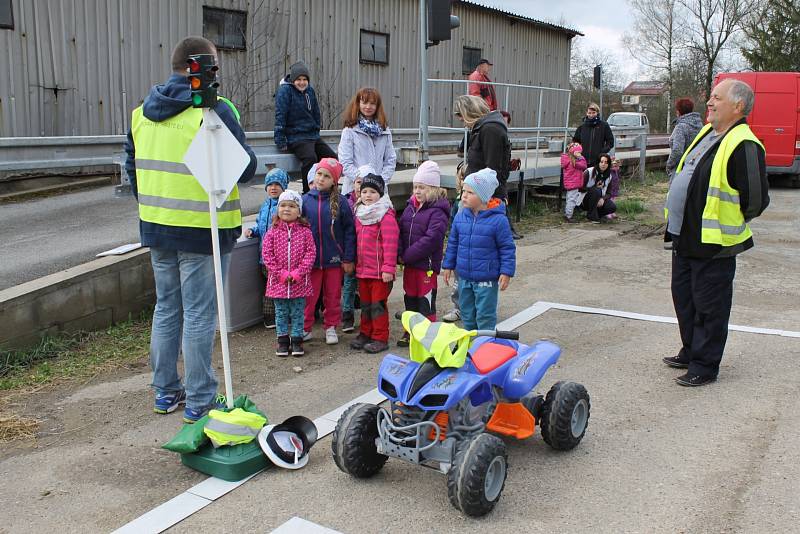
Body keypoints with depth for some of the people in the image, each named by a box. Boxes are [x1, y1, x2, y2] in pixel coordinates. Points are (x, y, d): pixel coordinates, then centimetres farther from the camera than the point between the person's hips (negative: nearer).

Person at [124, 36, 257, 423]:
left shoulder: (142, 111, 9)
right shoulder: (213, 110, -15)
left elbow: (133, 168, 16)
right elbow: (245, 168, -13)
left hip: (156, 228, 7)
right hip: (201, 231, -7)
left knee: (166, 308, 18)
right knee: (199, 316, 1)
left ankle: (165, 391, 29)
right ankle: (200, 402, 10)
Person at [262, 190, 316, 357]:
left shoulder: (305, 231, -3)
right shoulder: (272, 232, -1)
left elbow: (310, 253, -6)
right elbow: (267, 254, -3)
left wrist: (298, 273, -13)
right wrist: (281, 273, -11)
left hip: (299, 281, -1)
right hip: (278, 281, 1)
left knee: (298, 312, 7)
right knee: (281, 312, 10)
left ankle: (296, 340, 17)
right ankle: (282, 341, 21)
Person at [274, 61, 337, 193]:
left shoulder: (310, 91, 12)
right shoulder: (285, 90, -7)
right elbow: (280, 116, -12)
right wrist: (281, 141, -16)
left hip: (313, 136, 8)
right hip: (295, 137, -7)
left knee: (333, 158, -2)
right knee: (310, 158, -32)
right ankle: (307, 193, -24)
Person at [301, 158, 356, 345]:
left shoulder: (340, 202, -6)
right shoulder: (305, 200, -2)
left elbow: (349, 230, -4)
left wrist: (348, 259, -5)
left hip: (334, 259, -1)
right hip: (310, 258, 1)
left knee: (333, 296, 12)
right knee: (308, 296, 9)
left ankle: (331, 327, 26)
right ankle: (305, 328, 22)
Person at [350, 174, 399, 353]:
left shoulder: (386, 215, -13)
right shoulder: (359, 214, 12)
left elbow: (390, 243, -18)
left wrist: (388, 268, -21)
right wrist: (355, 263, 17)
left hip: (380, 270, -7)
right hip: (362, 269, 7)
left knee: (378, 304, 0)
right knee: (365, 303, 16)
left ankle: (380, 338, 10)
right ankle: (365, 333, 29)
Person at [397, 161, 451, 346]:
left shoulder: (437, 211, -14)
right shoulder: (411, 206, 10)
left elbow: (431, 239, -22)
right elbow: (401, 230, 9)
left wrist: (408, 255, -19)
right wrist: (401, 253, -7)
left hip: (427, 264, -7)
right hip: (409, 263, 7)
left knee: (426, 301, 2)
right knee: (410, 298, 17)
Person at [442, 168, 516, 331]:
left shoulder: (498, 219, -15)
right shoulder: (460, 216, 0)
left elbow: (507, 248, -9)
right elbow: (453, 243, 11)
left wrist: (506, 272, -12)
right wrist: (448, 265, 12)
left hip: (486, 279, -5)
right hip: (464, 277, 6)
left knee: (485, 316, 5)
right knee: (467, 314, 18)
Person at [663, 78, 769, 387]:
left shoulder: (744, 145, -20)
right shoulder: (707, 133, 10)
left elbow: (756, 201, -21)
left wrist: (728, 220, -5)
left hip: (713, 245, -9)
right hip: (686, 238, 10)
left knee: (710, 307, 3)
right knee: (683, 297, 20)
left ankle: (705, 367, 16)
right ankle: (690, 353, 36)